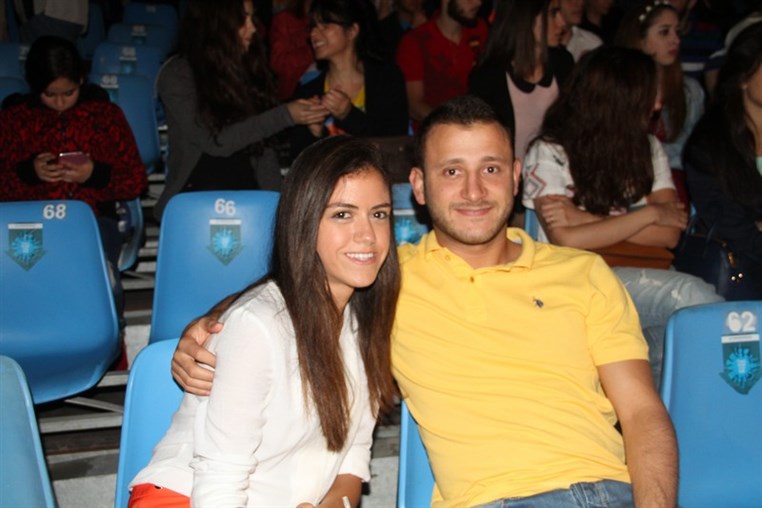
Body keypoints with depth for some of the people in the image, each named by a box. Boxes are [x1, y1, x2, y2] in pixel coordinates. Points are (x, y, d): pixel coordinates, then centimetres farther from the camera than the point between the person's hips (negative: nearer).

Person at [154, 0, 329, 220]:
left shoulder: (248, 69, 11)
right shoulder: (177, 74, -5)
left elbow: (264, 145, 11)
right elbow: (215, 142, -14)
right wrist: (285, 116, -16)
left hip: (247, 199, 4)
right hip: (195, 201, -4)